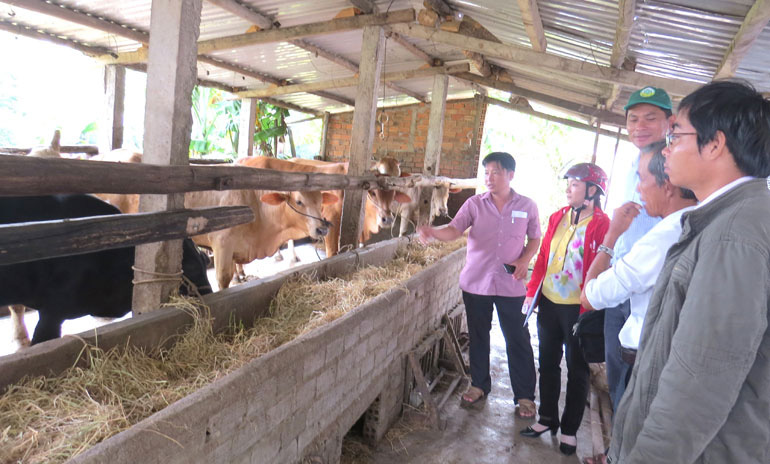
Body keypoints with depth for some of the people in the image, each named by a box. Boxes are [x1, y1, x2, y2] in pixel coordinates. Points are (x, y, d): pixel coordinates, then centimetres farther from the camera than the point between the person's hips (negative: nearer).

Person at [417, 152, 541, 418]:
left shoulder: (527, 207, 0)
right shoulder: (474, 204, -2)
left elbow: (535, 239, 11)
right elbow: (454, 230, -13)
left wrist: (524, 260, -8)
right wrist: (433, 232, -33)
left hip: (510, 285, -1)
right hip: (476, 283, 1)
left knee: (518, 340, 5)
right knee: (478, 337, 14)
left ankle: (525, 396, 21)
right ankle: (479, 386, 33)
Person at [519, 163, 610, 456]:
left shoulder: (602, 225, -12)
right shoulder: (558, 217, 6)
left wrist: (588, 311, -17)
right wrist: (532, 291, 6)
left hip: (577, 308, -6)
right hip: (548, 302, 6)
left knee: (576, 370, 11)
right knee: (548, 362, 17)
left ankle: (569, 429, 28)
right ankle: (548, 418, 35)